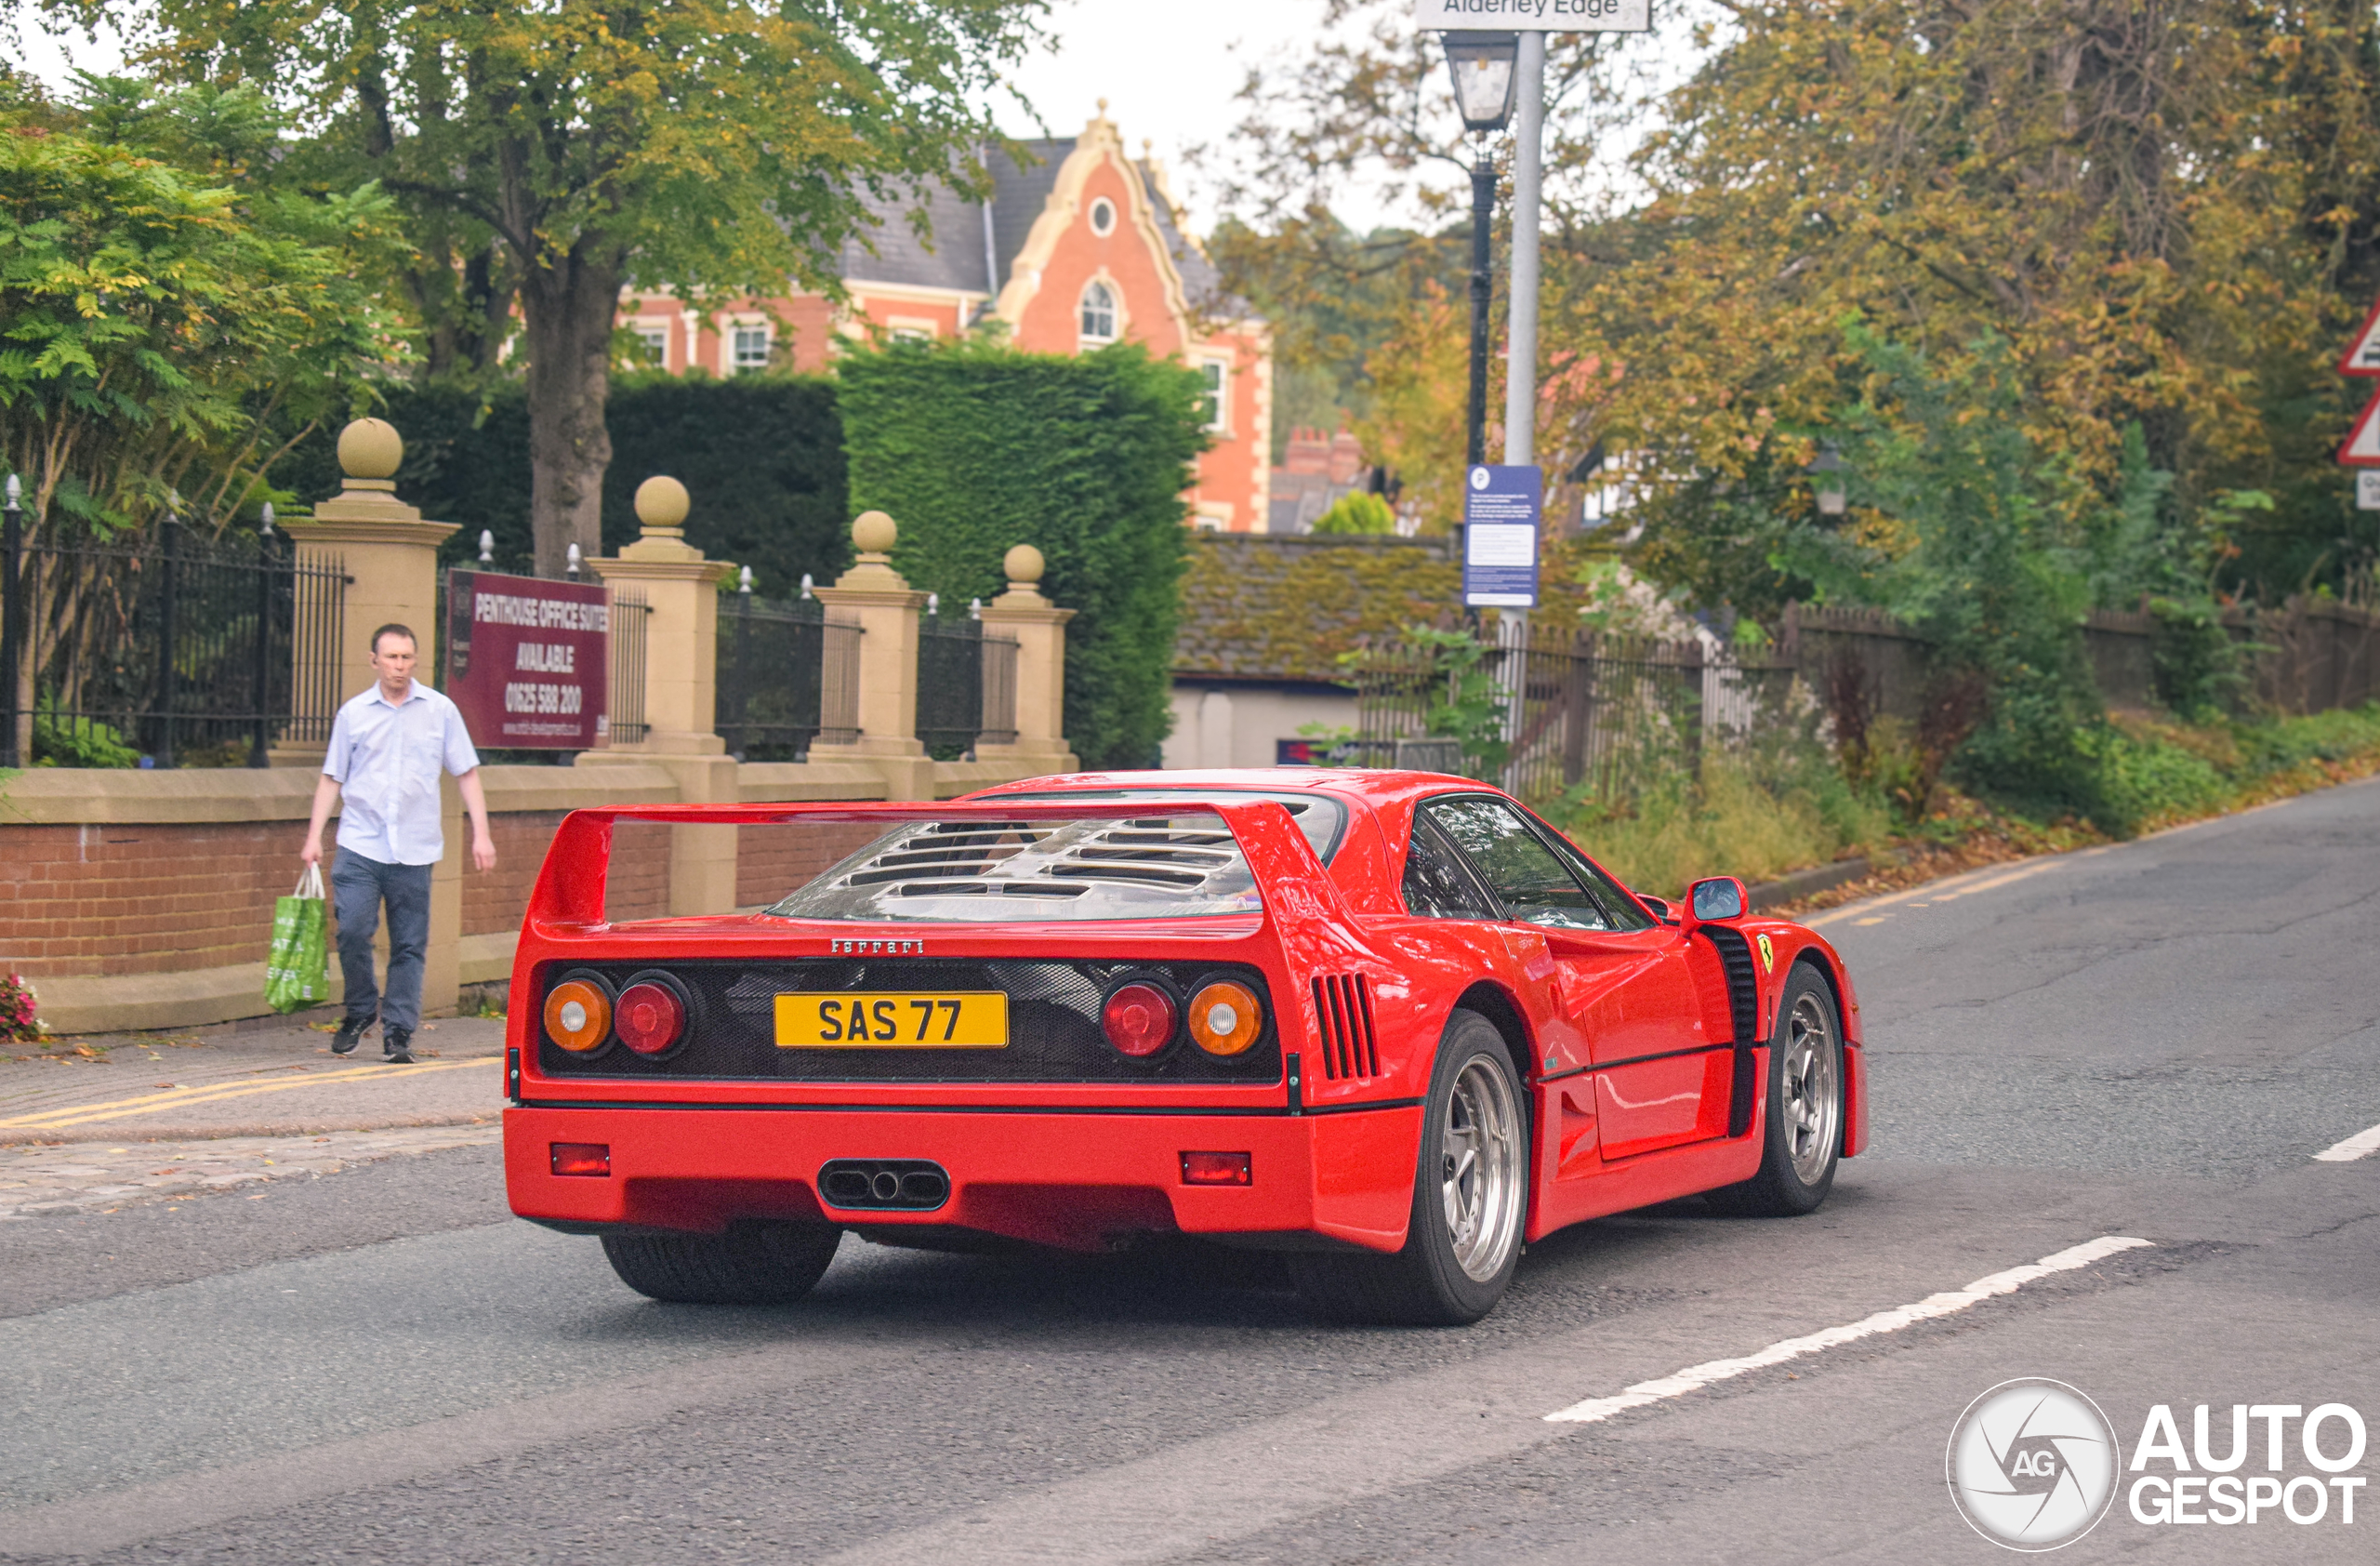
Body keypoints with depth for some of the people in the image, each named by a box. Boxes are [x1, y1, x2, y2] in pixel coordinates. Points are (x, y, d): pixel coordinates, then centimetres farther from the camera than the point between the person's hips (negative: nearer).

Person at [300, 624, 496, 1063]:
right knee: (352, 931, -12)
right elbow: (332, 778, 12)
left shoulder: (440, 711, 7)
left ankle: (398, 1034, 7)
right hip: (359, 844, 0)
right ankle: (359, 1014, 10)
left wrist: (481, 833, 3)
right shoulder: (354, 714, 8)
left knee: (409, 945, 0)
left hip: (414, 849, 0)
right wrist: (314, 836, 4)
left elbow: (466, 774, 10)